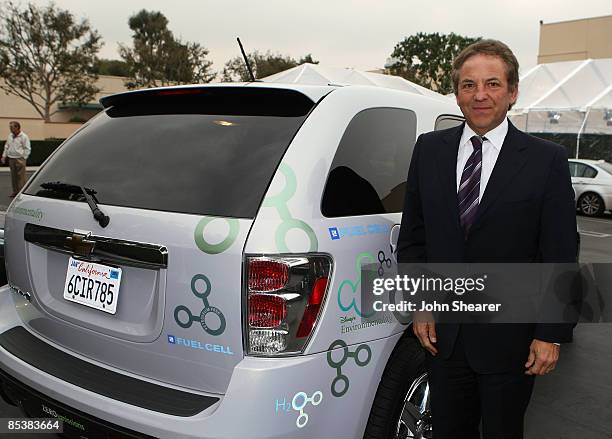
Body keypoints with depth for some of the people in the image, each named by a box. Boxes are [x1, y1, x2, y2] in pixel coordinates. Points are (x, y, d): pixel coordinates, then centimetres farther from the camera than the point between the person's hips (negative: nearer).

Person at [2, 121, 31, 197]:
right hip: (11, 159, 7)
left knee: (21, 176, -6)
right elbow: (6, 147, 20)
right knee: (13, 176, 10)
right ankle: (15, 191, 19)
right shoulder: (10, 136, 12)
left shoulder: (24, 136, -8)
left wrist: (23, 158, -12)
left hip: (19, 159, -7)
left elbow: (27, 149, -8)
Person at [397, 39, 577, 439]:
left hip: (508, 340, -2)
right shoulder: (429, 149, 1)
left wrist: (552, 335, -7)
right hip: (442, 331, 3)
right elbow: (412, 234, 6)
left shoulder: (547, 160, -8)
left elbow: (561, 256, -6)